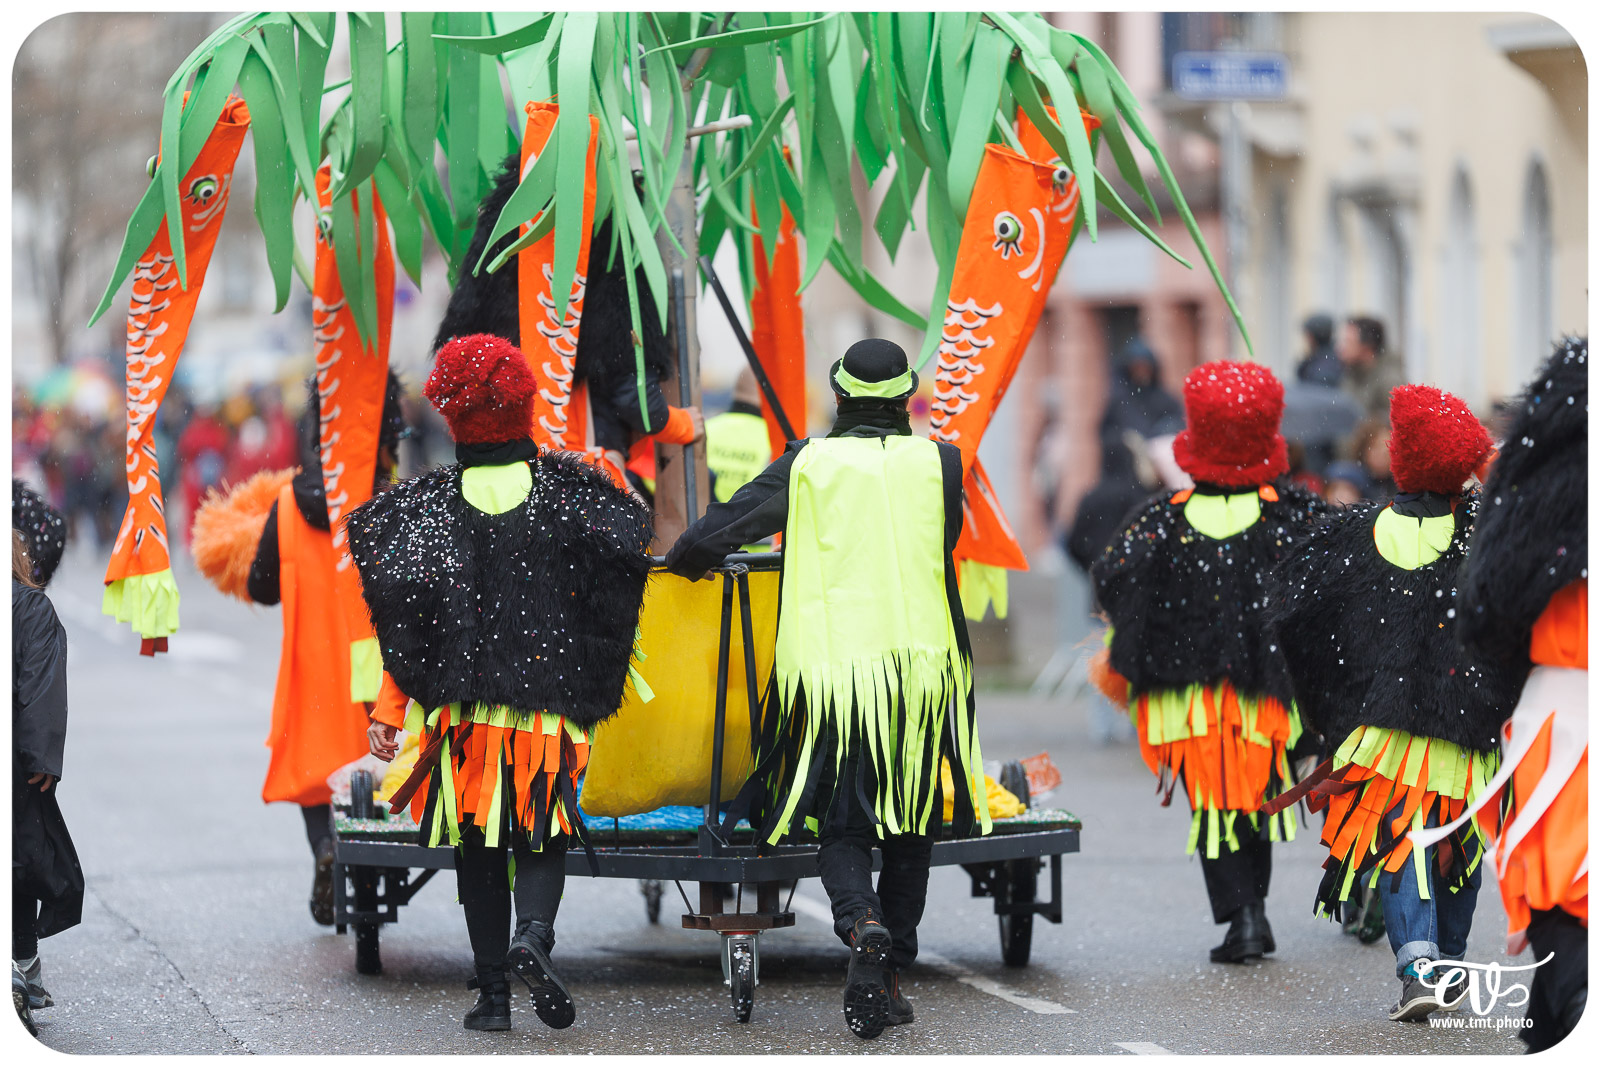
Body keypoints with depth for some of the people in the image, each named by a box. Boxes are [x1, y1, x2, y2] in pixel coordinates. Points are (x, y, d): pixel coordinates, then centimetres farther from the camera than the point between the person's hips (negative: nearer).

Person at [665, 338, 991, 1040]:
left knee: (841, 827, 6)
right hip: (918, 661, 1)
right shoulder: (938, 464, 3)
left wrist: (687, 557, 21)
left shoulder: (806, 466, -2)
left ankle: (861, 924, -24)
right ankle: (894, 978, 10)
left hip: (830, 665, -1)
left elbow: (715, 533, -1)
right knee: (908, 826, 12)